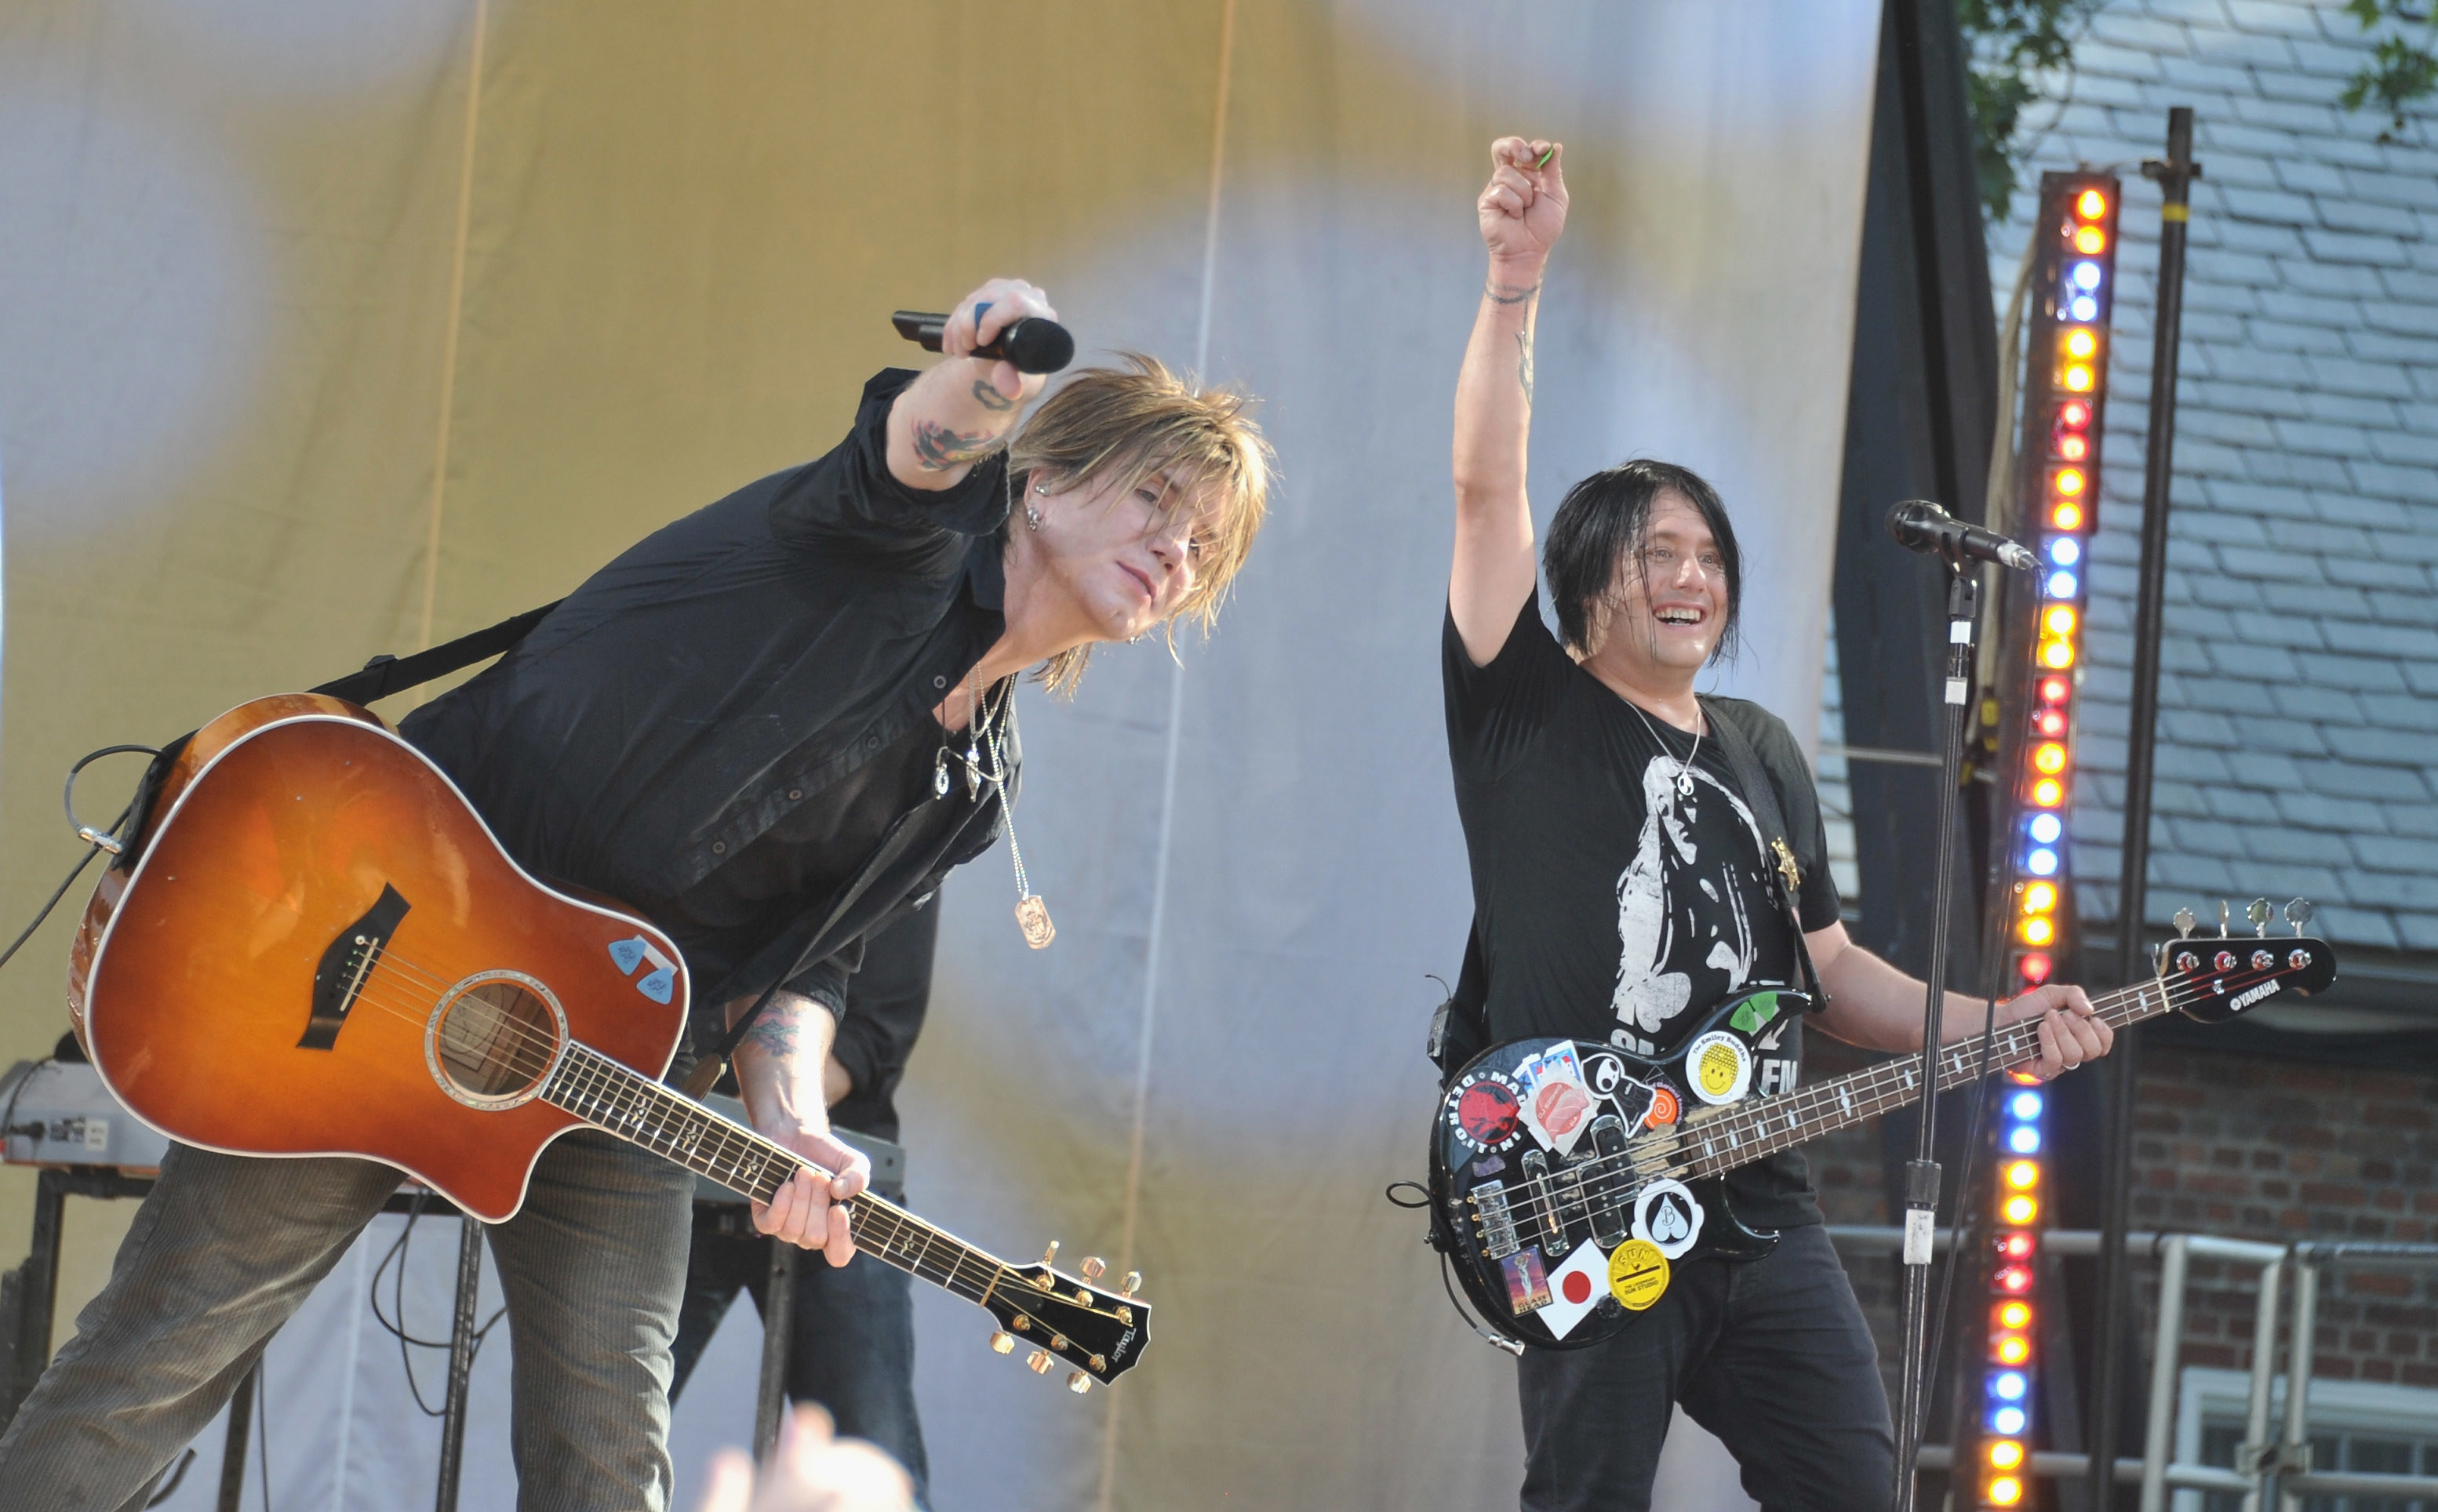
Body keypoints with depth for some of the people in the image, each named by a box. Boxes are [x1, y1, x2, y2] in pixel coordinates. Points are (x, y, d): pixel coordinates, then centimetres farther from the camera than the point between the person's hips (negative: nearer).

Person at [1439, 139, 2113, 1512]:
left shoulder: (1764, 753, 21)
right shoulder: (1526, 713, 4)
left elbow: (1829, 969, 24)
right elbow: (1488, 487, -9)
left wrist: (1997, 1026, 8)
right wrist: (1516, 278, -18)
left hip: (1758, 1204, 5)